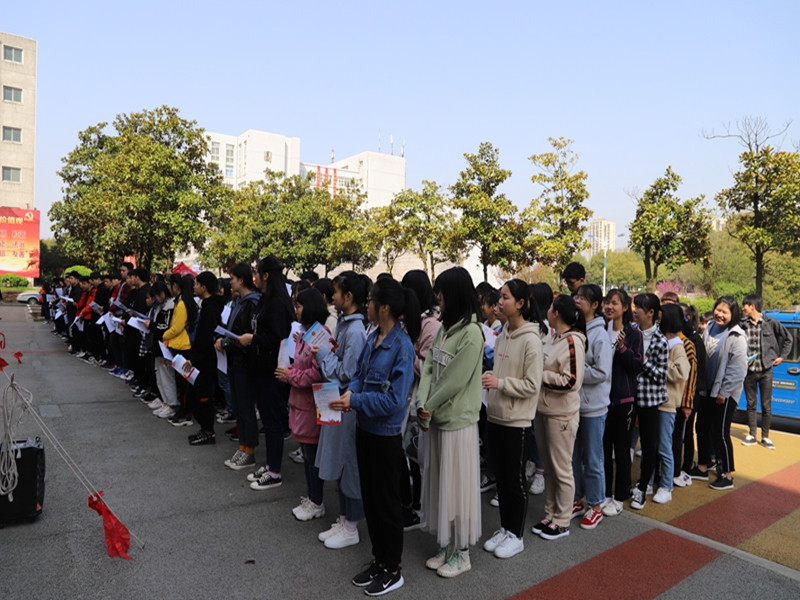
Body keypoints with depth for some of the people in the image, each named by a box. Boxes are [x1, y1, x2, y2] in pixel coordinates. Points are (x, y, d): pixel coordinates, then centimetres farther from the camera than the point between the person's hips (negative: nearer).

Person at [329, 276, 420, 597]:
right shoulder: (373, 337, 0)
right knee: (369, 496, 20)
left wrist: (355, 401, -22)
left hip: (385, 434, -8)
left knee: (387, 502, 9)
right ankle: (379, 560, 39)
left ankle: (392, 570, 30)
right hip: (364, 427, 8)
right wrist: (351, 392, -10)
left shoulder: (402, 347, -22)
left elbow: (395, 398, -23)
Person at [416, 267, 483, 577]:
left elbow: (454, 381, -18)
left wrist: (428, 407, -8)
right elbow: (428, 369, 4)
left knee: (457, 486, 6)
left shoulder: (471, 333, -17)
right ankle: (445, 545, 33)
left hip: (458, 422, -7)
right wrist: (422, 406, -8)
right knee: (438, 484, 16)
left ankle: (461, 553, 24)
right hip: (435, 420, 8)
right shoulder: (444, 328, 7)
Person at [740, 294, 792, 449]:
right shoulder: (743, 324, -2)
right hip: (749, 371, 1)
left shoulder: (771, 323, -6)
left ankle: (765, 437, 20)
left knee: (766, 405, 6)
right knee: (751, 404, 10)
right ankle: (751, 435, 21)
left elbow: (787, 339, 8)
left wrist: (782, 356, 4)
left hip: (766, 370, -1)